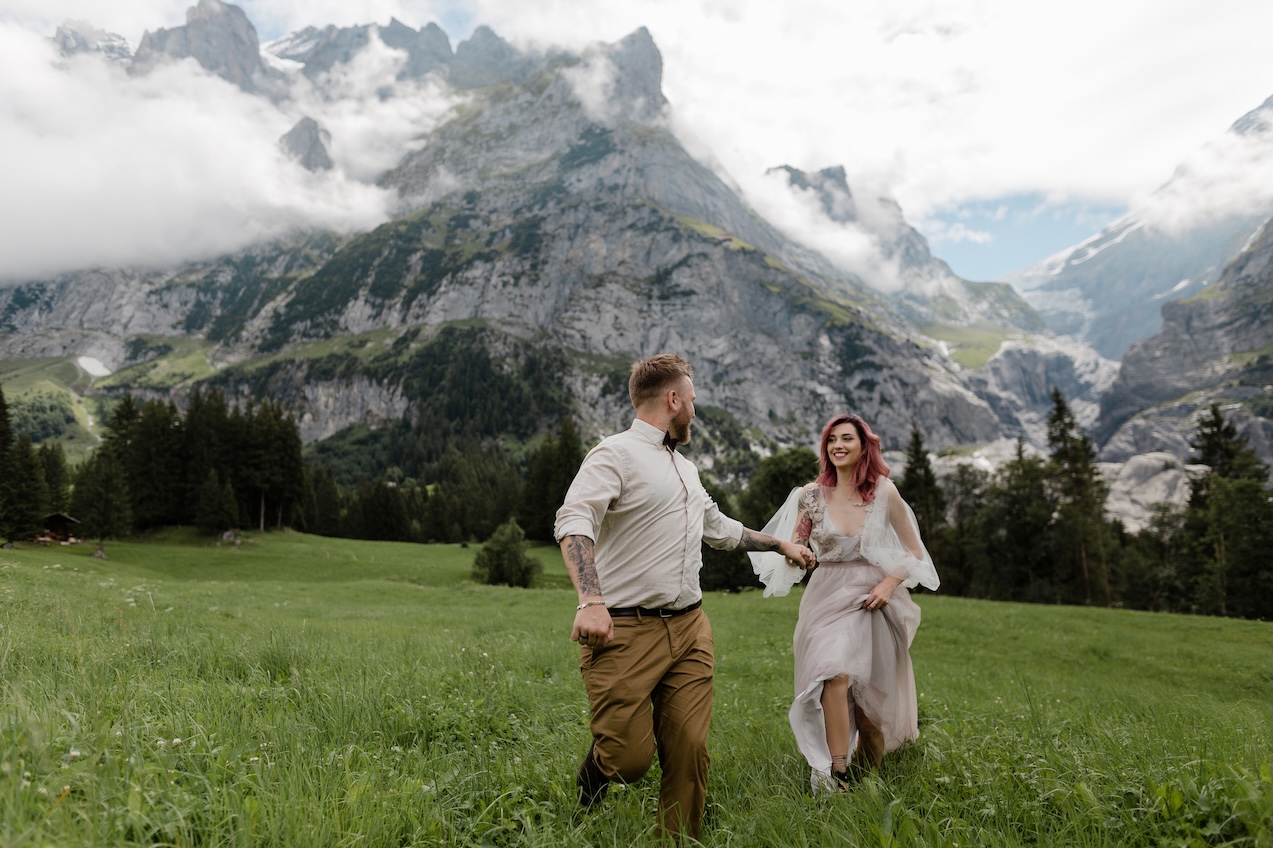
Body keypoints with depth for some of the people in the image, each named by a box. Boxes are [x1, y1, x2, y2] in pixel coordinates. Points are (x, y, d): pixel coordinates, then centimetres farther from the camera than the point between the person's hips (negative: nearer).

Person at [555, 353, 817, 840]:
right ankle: (595, 771, 30)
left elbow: (720, 527, 36)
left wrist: (781, 545, 40)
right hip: (626, 631, -7)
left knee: (689, 751, 1)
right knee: (631, 756, -4)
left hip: (689, 629, 7)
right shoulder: (615, 454, -6)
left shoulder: (686, 470, 21)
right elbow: (573, 523, -20)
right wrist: (590, 600, -33)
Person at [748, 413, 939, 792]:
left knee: (870, 692, 9)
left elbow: (914, 552, 4)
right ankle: (836, 774, -13)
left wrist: (889, 584, -11)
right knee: (835, 676, -22)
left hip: (872, 599, 0)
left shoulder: (884, 492, -4)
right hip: (827, 598, 0)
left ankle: (867, 775, 35)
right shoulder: (811, 495, -2)